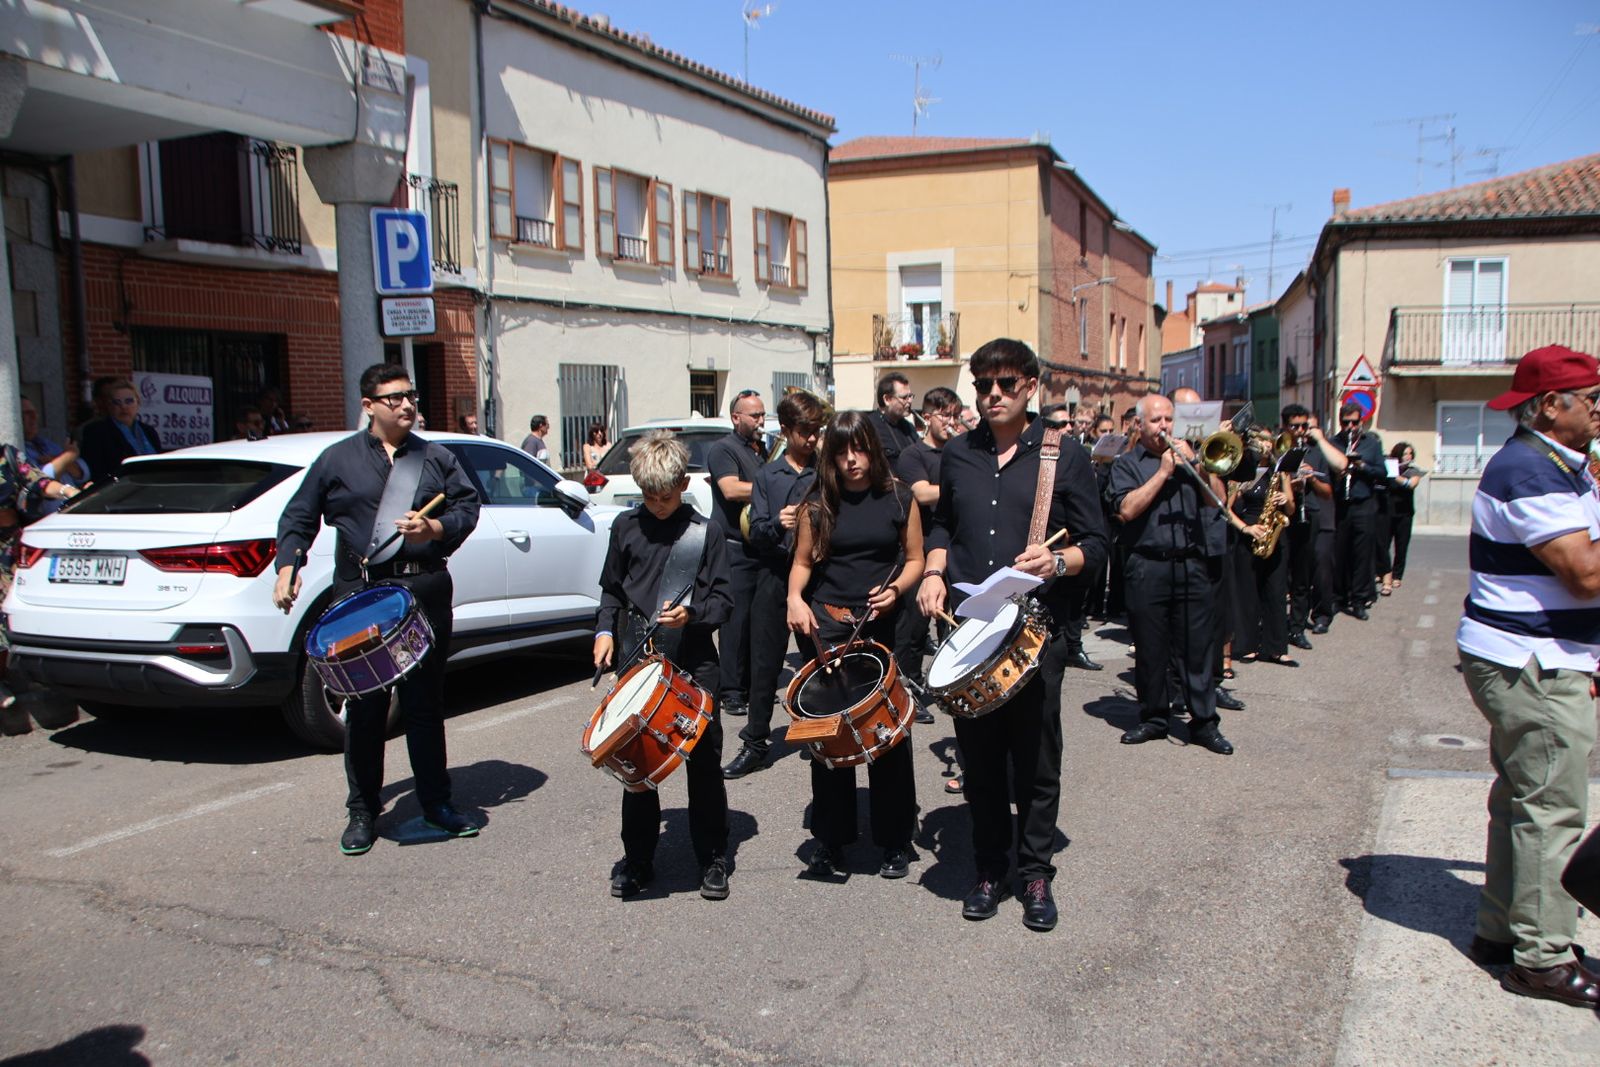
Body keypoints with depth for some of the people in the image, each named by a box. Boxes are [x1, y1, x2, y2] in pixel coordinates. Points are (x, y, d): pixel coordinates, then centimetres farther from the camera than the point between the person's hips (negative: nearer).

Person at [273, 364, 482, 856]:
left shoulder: (436, 457, 11)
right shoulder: (338, 458, 7)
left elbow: (468, 506, 9)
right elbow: (298, 516, 9)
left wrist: (435, 528, -10)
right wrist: (288, 565, -5)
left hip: (425, 590, 1)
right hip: (360, 594, -1)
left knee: (425, 703, 9)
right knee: (364, 707, 4)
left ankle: (436, 803, 20)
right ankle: (363, 811, 17)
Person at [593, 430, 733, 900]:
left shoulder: (704, 532, -3)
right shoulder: (626, 526, 5)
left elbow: (723, 601, -2)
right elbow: (612, 589, 15)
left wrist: (691, 613, -21)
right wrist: (605, 631, 0)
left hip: (693, 664, -2)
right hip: (636, 658, 2)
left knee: (704, 762, 3)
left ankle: (713, 859, 18)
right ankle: (638, 859, 23)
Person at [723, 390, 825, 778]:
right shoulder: (768, 476, 8)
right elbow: (756, 534, 2)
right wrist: (777, 524, -18)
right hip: (775, 575, 1)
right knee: (765, 662, 4)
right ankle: (755, 742, 13)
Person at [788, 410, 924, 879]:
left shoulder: (899, 497, 2)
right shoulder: (818, 502, 5)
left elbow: (915, 559, 7)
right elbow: (803, 562, 10)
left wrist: (896, 589, -12)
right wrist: (795, 598, -9)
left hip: (884, 624, -1)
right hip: (828, 623, 1)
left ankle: (896, 840, 16)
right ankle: (830, 838, 18)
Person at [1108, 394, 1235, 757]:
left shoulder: (1188, 455, 14)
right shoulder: (1127, 463, 6)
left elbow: (1215, 501, 5)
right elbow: (1126, 510, -11)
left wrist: (1198, 464, -8)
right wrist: (1163, 472, -10)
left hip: (1193, 565, 2)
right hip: (1147, 568, -2)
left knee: (1198, 645, 2)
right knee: (1150, 649, 6)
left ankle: (1204, 721, 9)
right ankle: (1153, 717, 18)